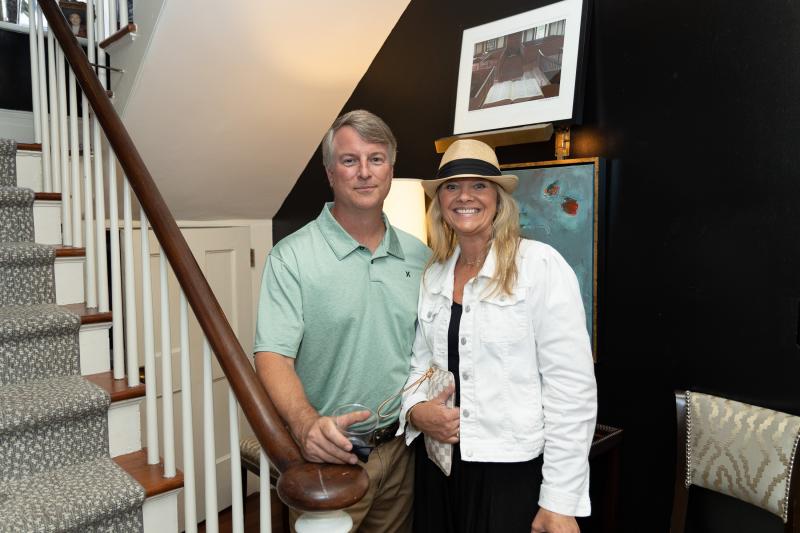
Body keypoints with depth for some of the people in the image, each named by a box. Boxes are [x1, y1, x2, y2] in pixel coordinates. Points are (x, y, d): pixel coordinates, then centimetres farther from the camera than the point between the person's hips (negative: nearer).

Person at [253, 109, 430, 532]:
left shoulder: (419, 256, 4)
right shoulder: (292, 258, -12)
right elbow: (273, 357, -18)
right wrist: (307, 423, -35)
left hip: (401, 448, 5)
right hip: (328, 453, -4)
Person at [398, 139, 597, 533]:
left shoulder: (541, 265, -12)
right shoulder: (433, 275, 5)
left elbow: (572, 388, -13)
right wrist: (415, 410, -8)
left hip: (513, 470, -5)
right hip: (438, 464, 5)